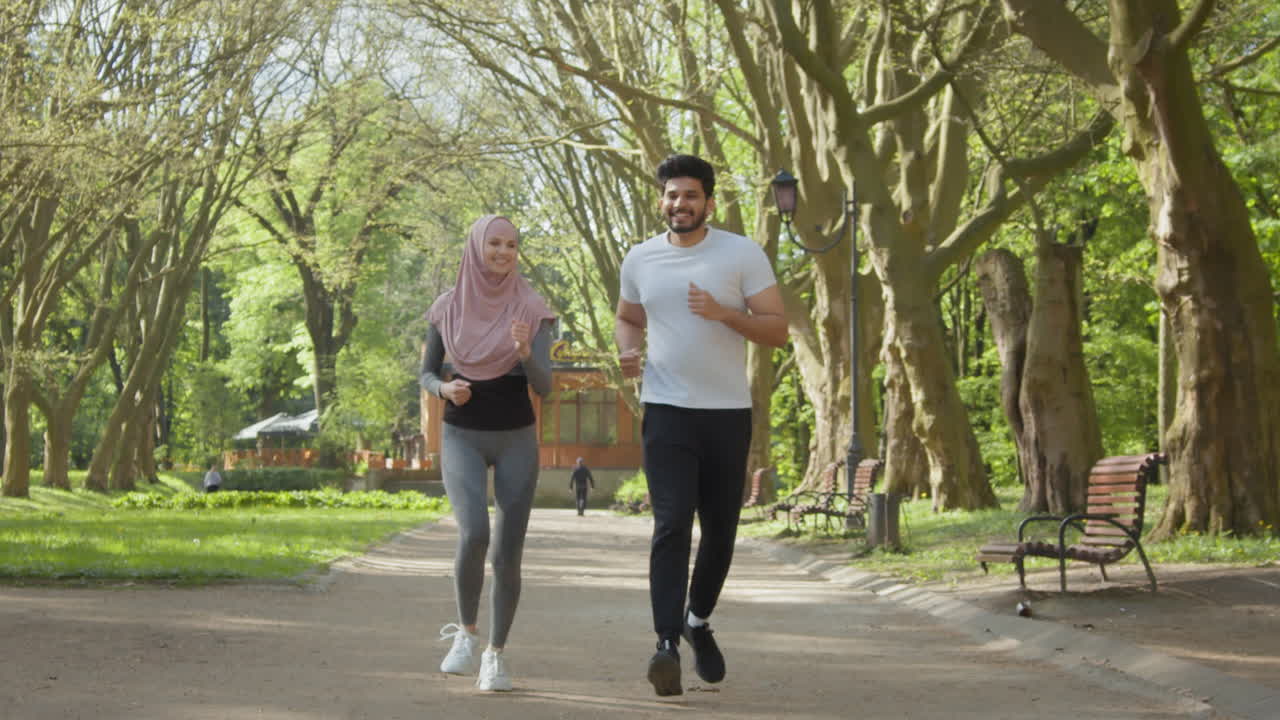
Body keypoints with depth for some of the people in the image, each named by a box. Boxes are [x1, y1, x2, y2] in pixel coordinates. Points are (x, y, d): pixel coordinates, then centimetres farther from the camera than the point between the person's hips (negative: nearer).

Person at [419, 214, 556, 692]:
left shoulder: (531, 309, -4)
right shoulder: (448, 307, 0)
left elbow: (544, 386, -10)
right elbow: (426, 372, 9)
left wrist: (525, 352, -31)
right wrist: (444, 388, -14)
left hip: (516, 440, 1)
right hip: (462, 437, 0)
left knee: (508, 554, -2)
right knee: (473, 534, -22)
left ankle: (495, 655, 14)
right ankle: (466, 633, 0)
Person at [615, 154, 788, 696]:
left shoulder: (742, 254, -2)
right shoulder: (640, 259, 7)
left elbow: (777, 330, -4)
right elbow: (628, 318, 24)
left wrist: (722, 312, -20)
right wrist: (628, 350, 2)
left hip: (728, 412, 0)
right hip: (666, 411, 0)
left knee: (720, 529, 10)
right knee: (672, 525, -15)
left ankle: (699, 621, 34)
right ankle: (667, 643, -20)